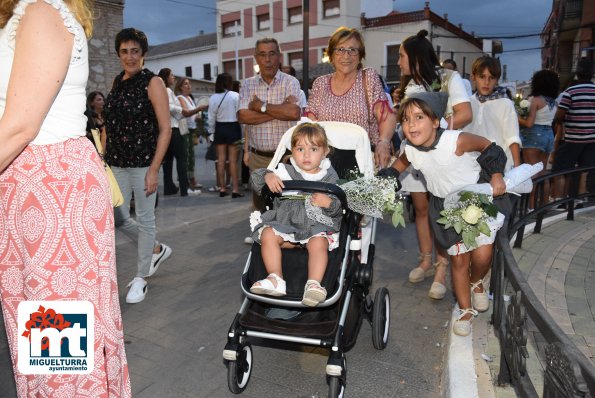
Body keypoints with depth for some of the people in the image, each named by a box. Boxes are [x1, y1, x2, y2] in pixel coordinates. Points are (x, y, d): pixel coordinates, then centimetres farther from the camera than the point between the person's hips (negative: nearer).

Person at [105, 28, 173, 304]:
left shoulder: (152, 83, -6)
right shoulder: (117, 82, 11)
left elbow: (165, 129, -11)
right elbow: (111, 123, 17)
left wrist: (154, 169, -16)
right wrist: (106, 156, 10)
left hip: (143, 162, -6)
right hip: (117, 163, 6)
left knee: (144, 219, 2)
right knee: (117, 218, 9)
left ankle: (141, 278, 18)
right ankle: (157, 249, 33)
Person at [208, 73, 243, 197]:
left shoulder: (213, 98, -1)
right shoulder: (235, 95, -9)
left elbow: (211, 117, 1)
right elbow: (239, 113, -8)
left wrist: (212, 131, 12)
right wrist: (242, 131, -1)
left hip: (219, 128, 3)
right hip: (232, 127, -3)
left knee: (221, 159, 9)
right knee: (233, 160, 0)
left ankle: (222, 188, 15)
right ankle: (235, 189, 1)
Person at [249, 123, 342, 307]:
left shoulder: (329, 178, 7)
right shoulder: (285, 172, 9)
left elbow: (339, 207, 4)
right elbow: (256, 182, 6)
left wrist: (329, 203, -19)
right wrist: (267, 176, -17)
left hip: (317, 225, -2)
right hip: (285, 221, 2)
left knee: (318, 242, -32)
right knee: (268, 234, -23)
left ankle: (314, 284, -36)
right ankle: (276, 280, -24)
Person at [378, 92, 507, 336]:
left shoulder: (456, 140, -28)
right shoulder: (410, 151, -13)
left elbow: (487, 146, -12)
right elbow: (400, 163, 11)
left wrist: (496, 176, -17)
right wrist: (386, 177, -4)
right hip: (445, 205, 4)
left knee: (481, 255, -12)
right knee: (458, 260, 10)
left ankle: (477, 283, 26)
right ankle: (466, 310, 29)